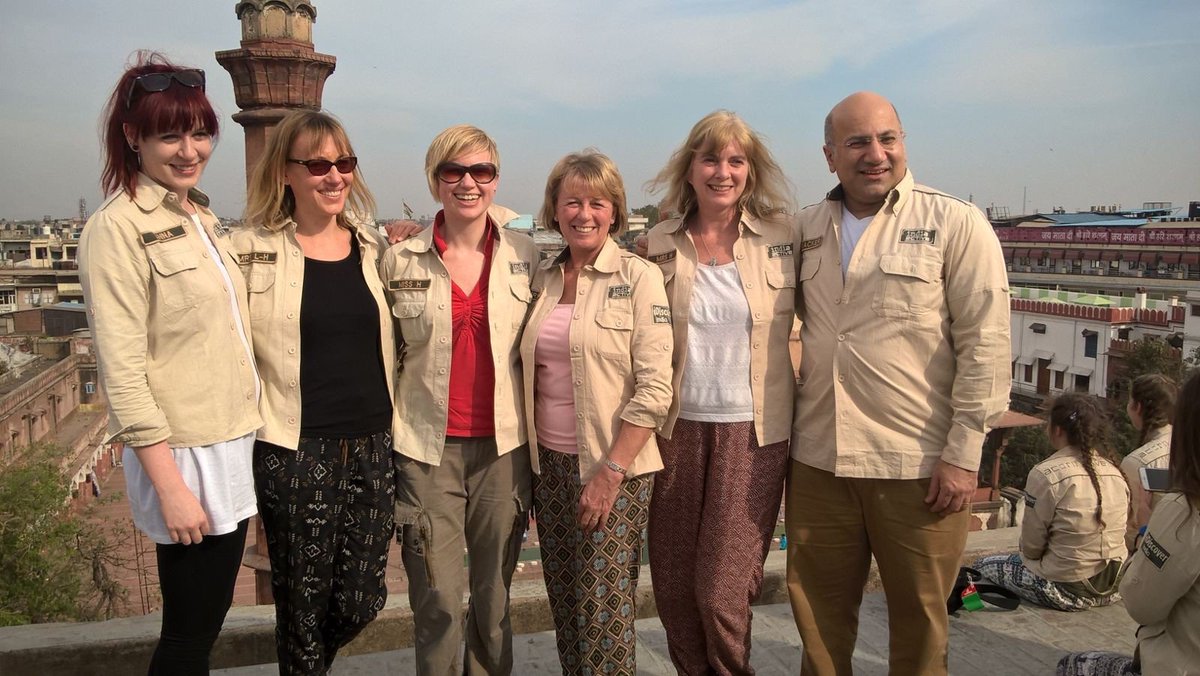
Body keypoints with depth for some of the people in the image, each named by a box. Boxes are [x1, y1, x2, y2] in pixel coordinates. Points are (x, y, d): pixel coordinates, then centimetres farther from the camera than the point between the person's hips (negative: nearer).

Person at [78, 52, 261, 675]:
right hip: (185, 457, -7)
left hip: (234, 444, 7)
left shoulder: (201, 218, 11)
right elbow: (123, 372, -17)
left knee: (209, 618, 18)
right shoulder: (116, 229, -13)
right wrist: (170, 486, -19)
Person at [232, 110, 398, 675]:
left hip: (371, 446, 4)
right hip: (295, 452, -4)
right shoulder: (252, 250, -5)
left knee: (364, 598, 11)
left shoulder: (372, 247, 8)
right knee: (302, 602, 10)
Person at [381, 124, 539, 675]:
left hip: (503, 446, 1)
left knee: (494, 596, 12)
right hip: (428, 449, -1)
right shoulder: (400, 261, 0)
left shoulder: (524, 256, 3)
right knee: (438, 602, 2)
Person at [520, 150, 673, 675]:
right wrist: (531, 457, 5)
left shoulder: (639, 278, -8)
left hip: (614, 468, -5)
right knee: (564, 605, 13)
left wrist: (610, 473, -15)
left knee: (604, 612, 1)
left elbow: (654, 390, -12)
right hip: (550, 464, 5)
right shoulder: (542, 280, 7)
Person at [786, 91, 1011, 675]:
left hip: (919, 466, -4)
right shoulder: (806, 228, 9)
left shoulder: (956, 224, -4)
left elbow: (985, 344, -8)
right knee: (818, 611, 15)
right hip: (817, 459, 4)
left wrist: (963, 454, -12)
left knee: (918, 618, 12)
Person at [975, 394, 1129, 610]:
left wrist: (1030, 556, 13)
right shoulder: (1114, 471, 1)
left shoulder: (1046, 474, -18)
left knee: (983, 566, 12)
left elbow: (1031, 546, -10)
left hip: (1067, 591, -7)